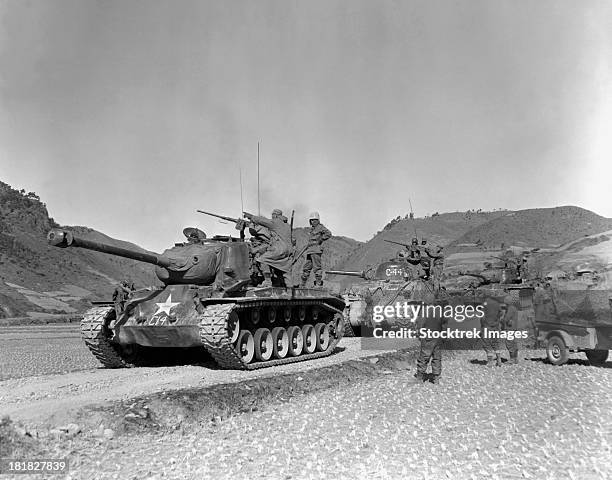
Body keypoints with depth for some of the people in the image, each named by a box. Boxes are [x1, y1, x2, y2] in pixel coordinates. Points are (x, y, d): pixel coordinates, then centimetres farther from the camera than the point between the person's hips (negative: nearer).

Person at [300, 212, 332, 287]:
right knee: (306, 267, 9)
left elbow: (328, 234, -15)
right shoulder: (311, 229, 21)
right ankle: (303, 285, 15)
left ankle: (319, 284, -9)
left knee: (317, 267, -10)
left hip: (316, 249, -8)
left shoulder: (320, 227, -3)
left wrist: (320, 240, -12)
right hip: (309, 250, 8)